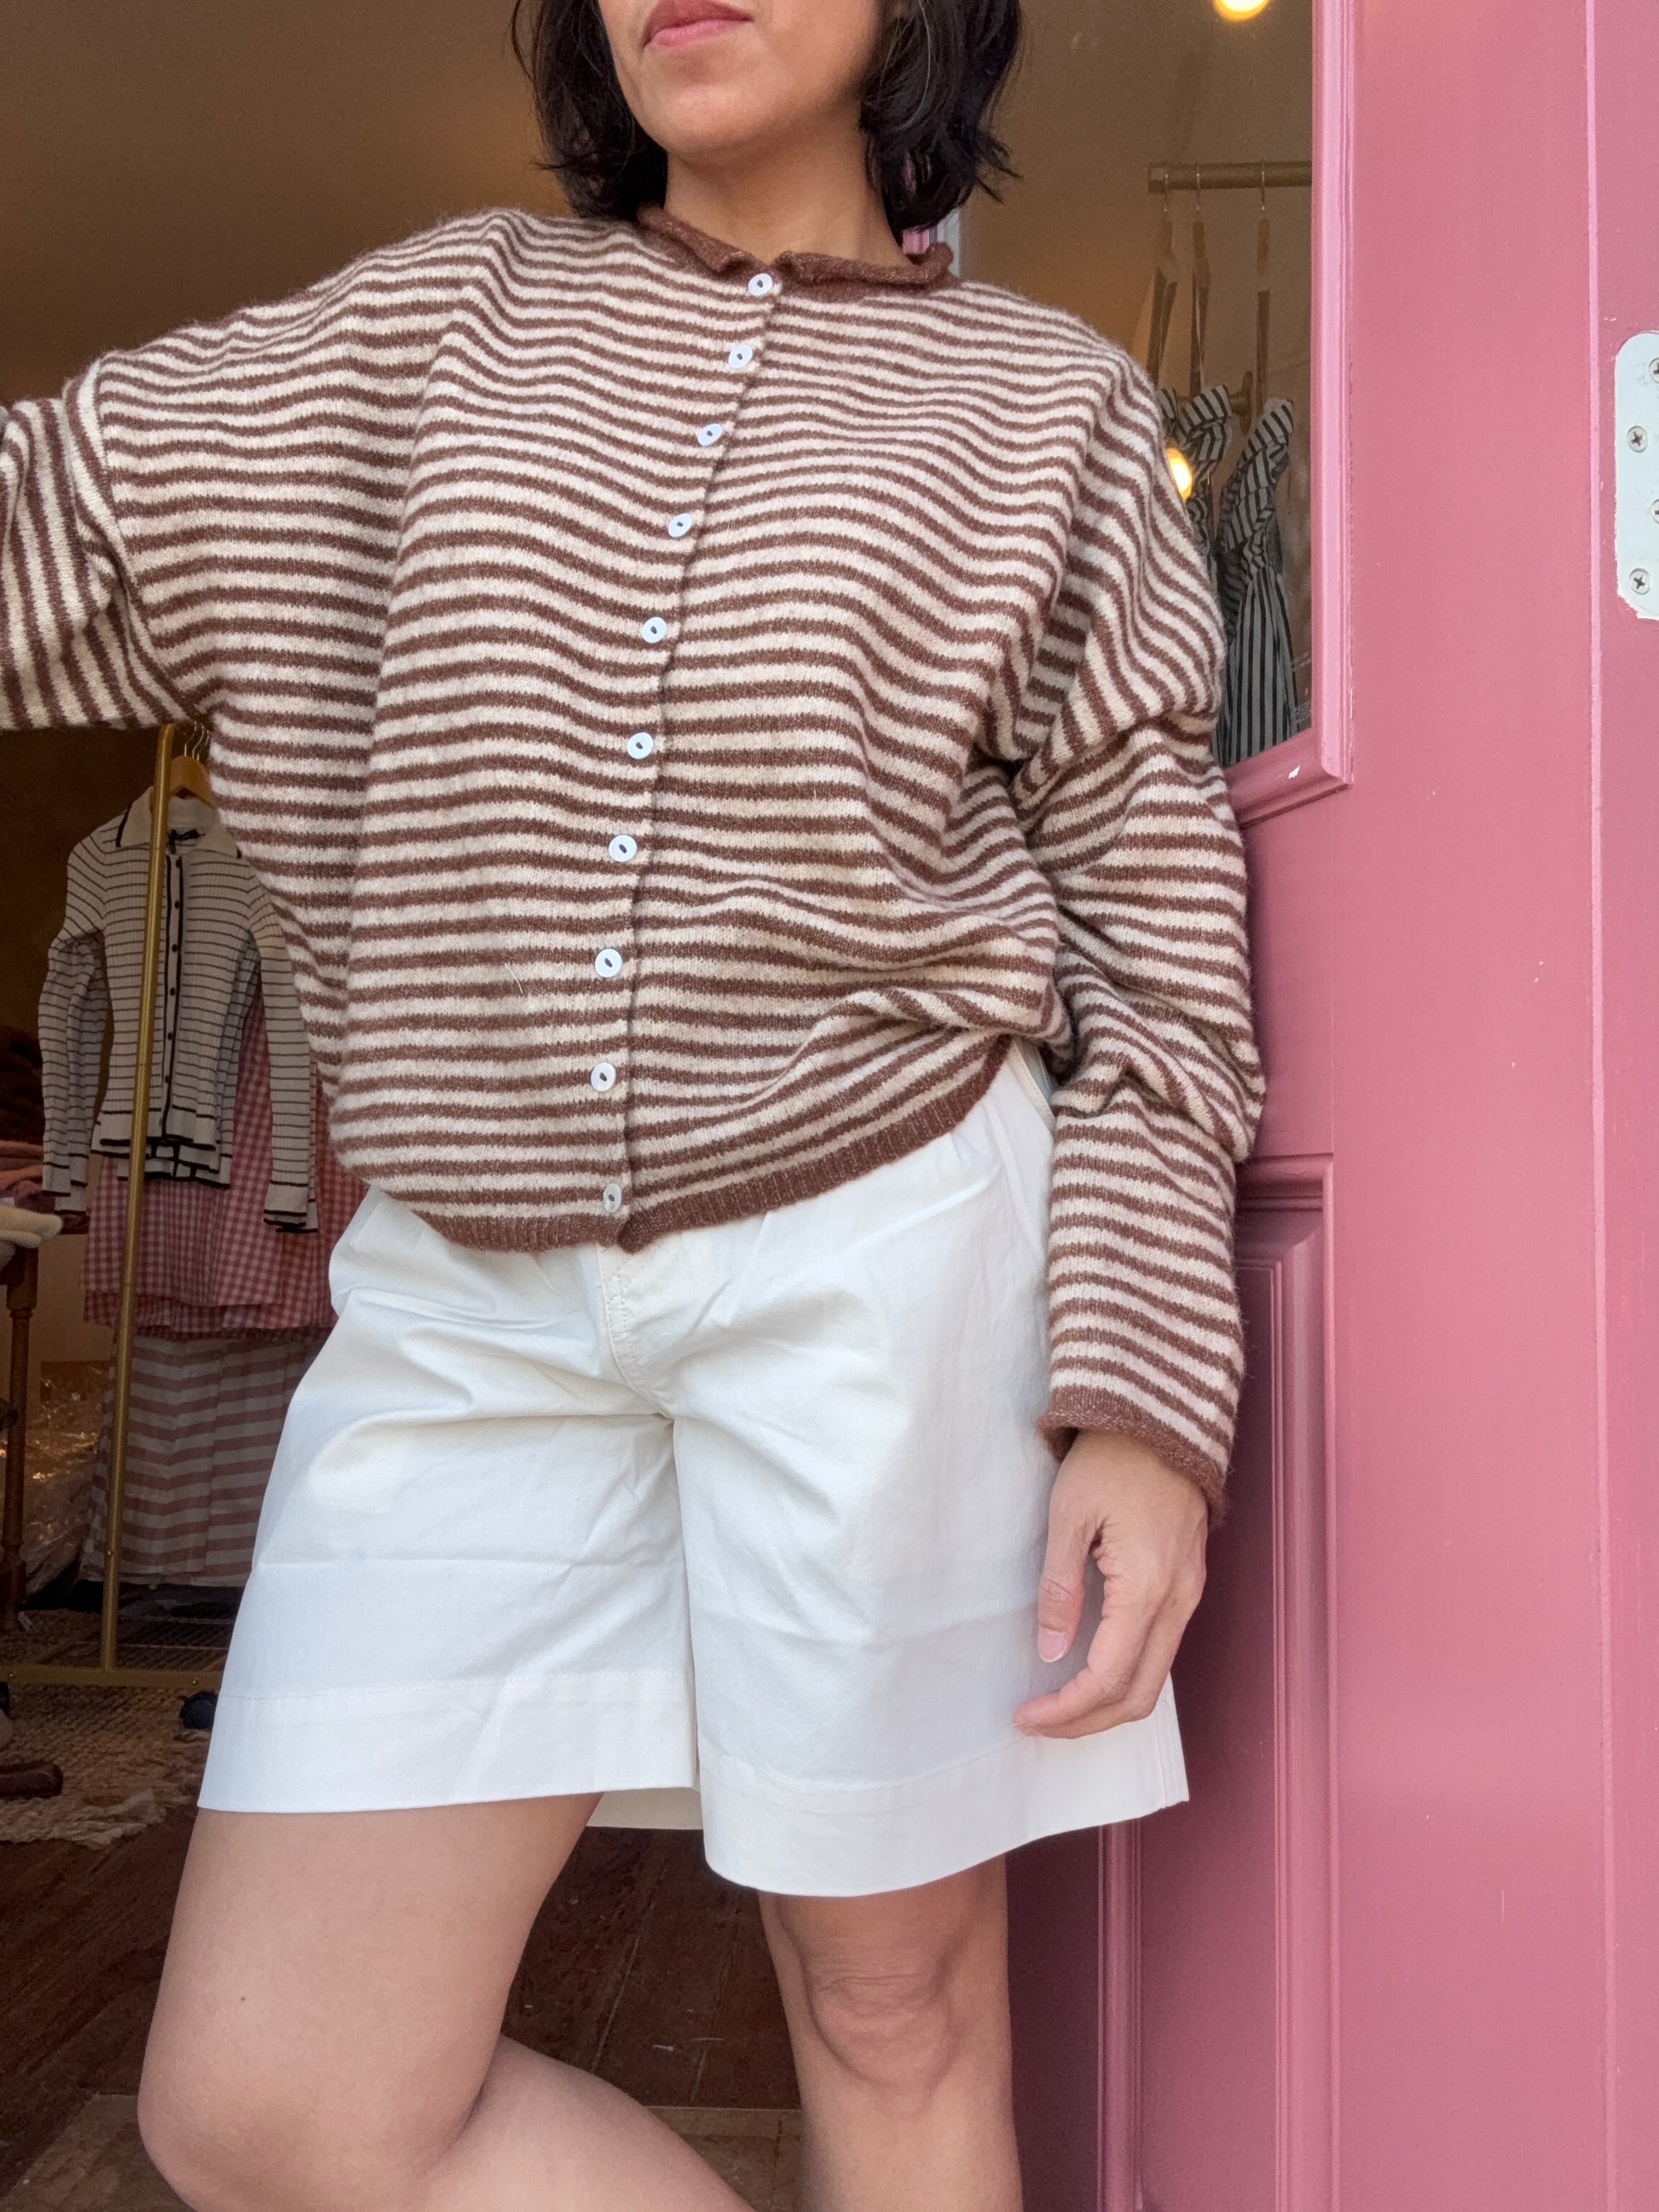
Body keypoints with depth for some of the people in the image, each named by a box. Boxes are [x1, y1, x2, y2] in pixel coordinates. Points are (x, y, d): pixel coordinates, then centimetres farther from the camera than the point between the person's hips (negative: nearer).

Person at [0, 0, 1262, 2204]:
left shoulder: (1048, 403, 6)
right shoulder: (435, 324, 14)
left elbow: (1153, 937, 1)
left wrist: (1149, 1404, -7)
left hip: (891, 1255, -2)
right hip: (477, 1292, 4)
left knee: (895, 2018, 10)